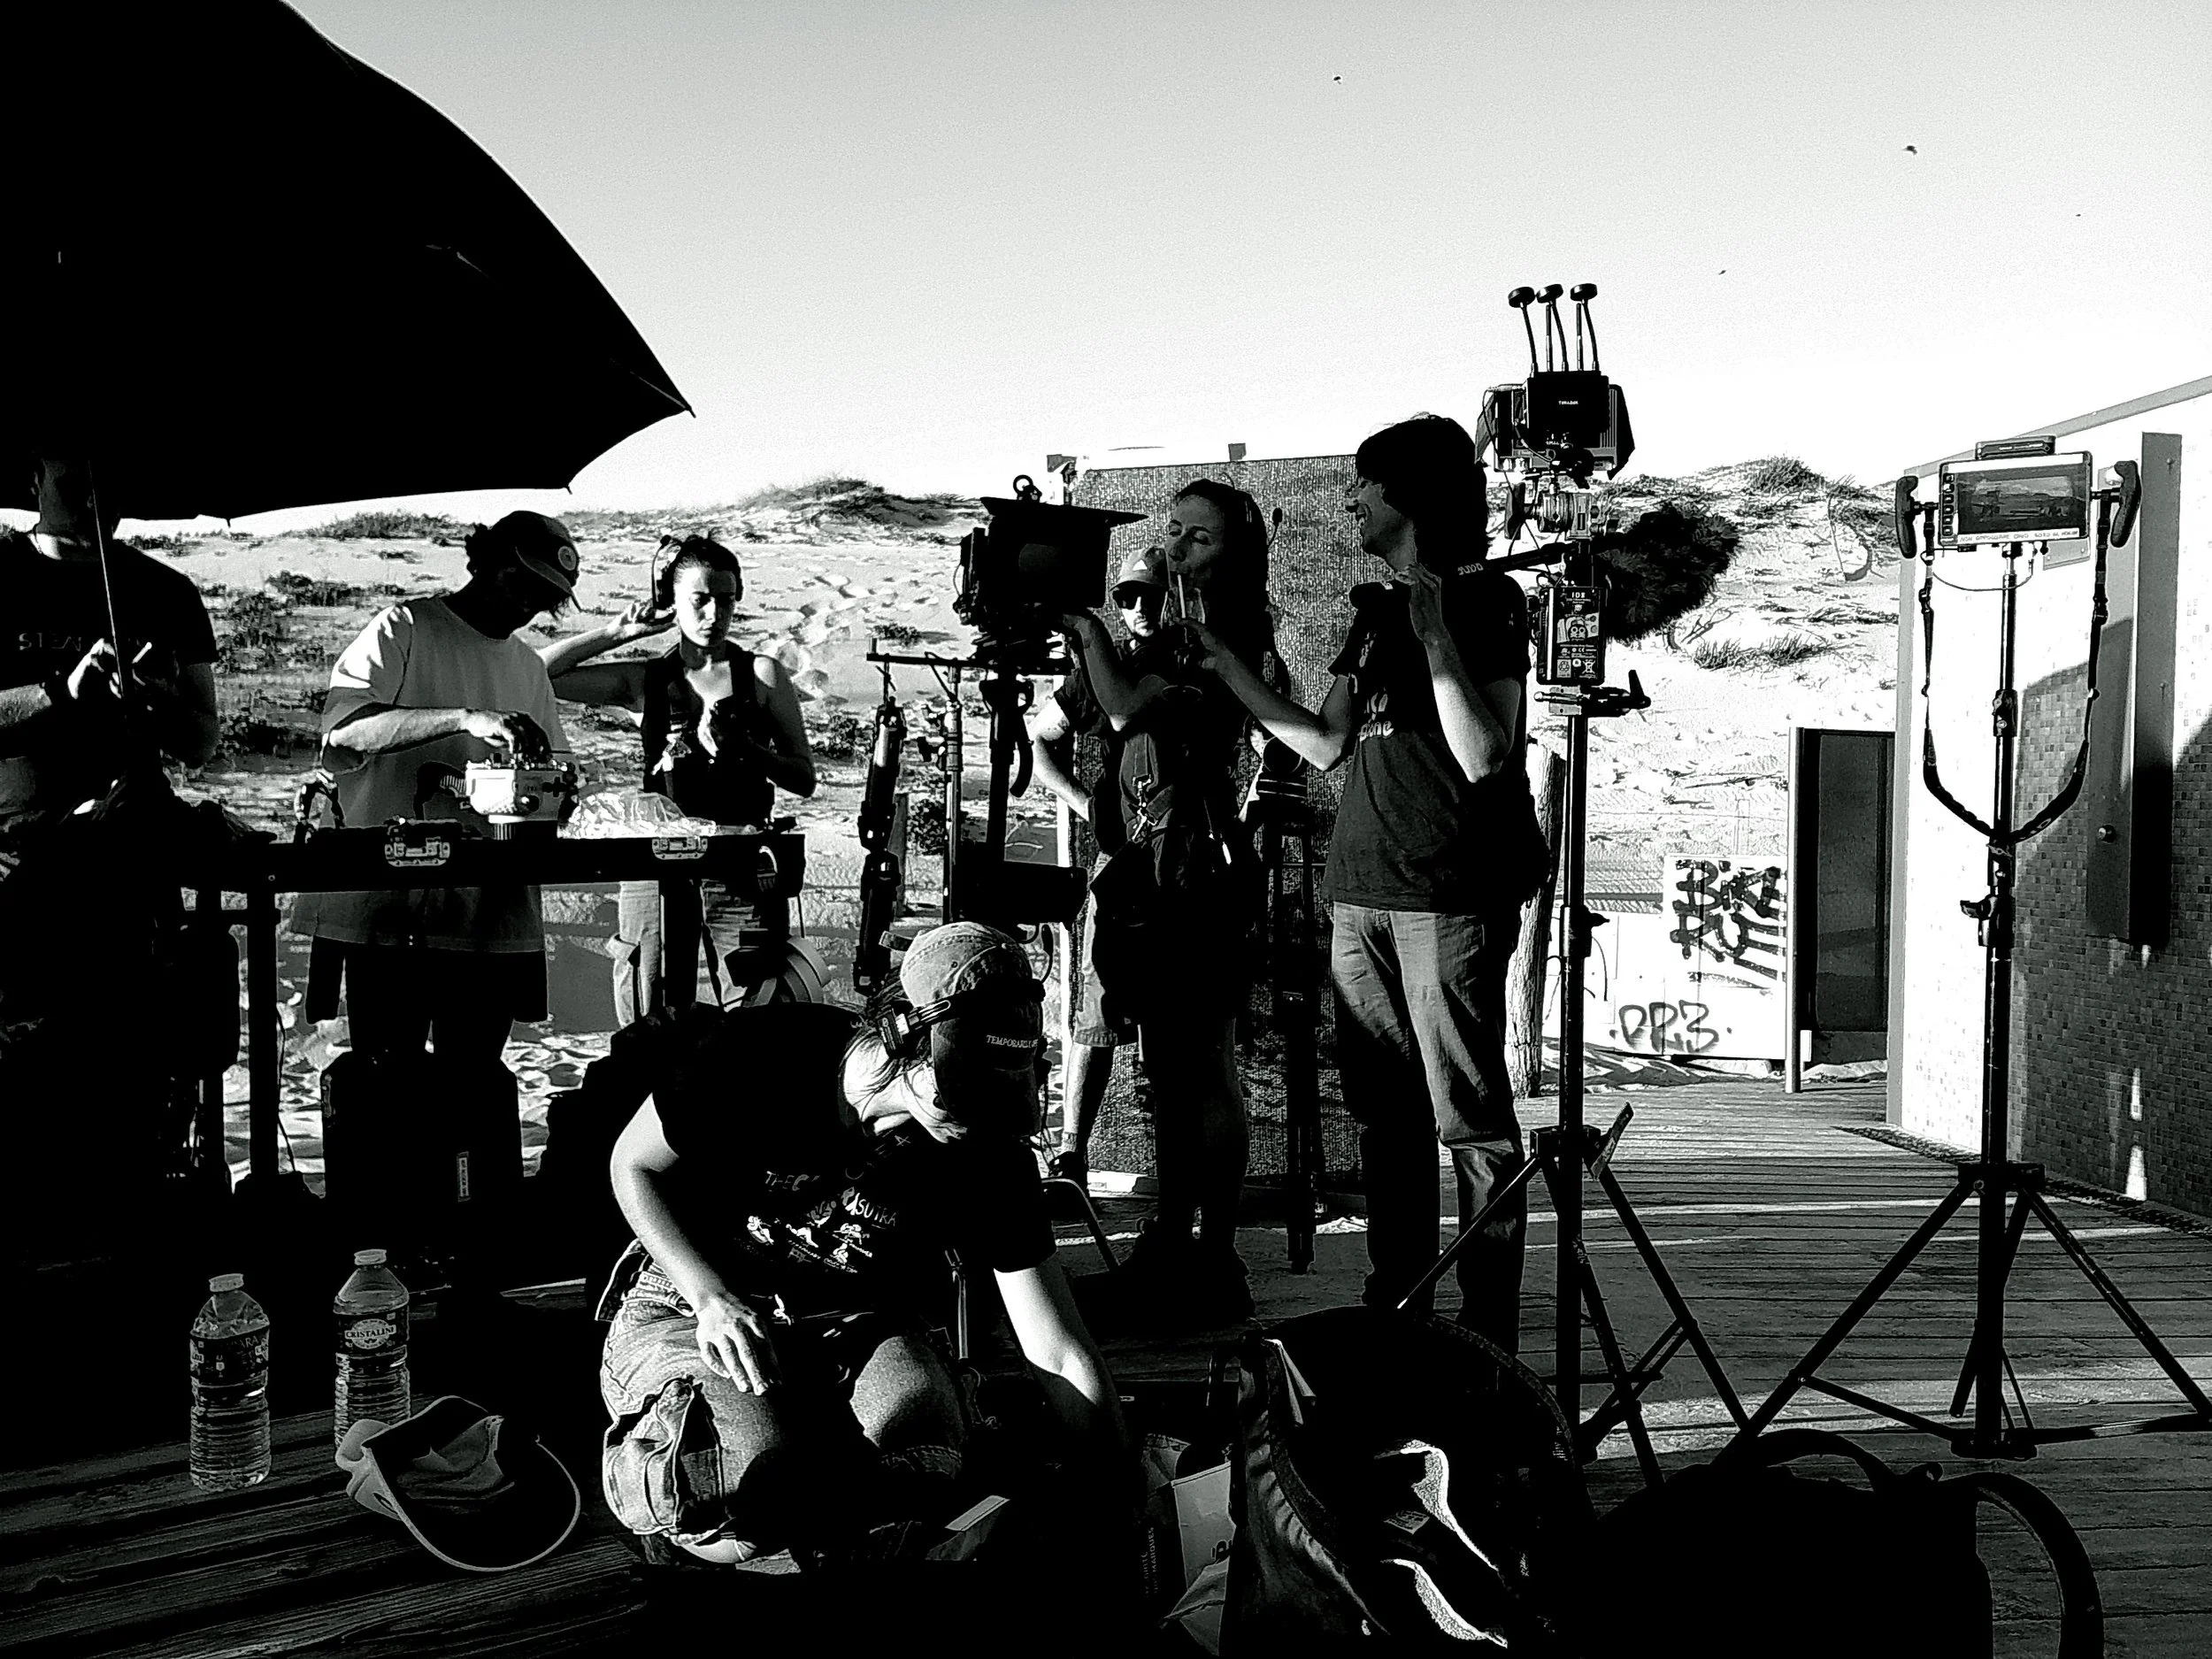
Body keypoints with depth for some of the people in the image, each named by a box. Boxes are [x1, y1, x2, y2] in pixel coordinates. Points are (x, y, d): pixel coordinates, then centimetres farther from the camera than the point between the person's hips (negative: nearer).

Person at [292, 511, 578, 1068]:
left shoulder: (528, 666, 21)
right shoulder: (402, 630, 1)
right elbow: (344, 726, -15)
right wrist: (465, 719, -25)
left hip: (494, 914, 5)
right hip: (391, 907, -5)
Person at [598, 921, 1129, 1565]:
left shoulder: (990, 1157, -17)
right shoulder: (766, 1053, -22)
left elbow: (1062, 1357, -13)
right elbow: (635, 1165, -6)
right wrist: (713, 1297, -21)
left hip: (855, 1326, 2)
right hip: (694, 1310, -2)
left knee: (927, 1478, -31)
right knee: (761, 1482, -34)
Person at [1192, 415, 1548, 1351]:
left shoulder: (1485, 604, -4)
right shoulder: (1376, 610, 18)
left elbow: (1484, 756, -14)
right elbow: (1327, 744, 20)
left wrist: (1436, 635, -17)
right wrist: (1226, 665, 20)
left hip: (1451, 897, -7)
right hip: (1363, 890, 7)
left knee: (1470, 1118, -4)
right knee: (1386, 1114, 10)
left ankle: (1488, 1326, 2)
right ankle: (1394, 1305, 19)